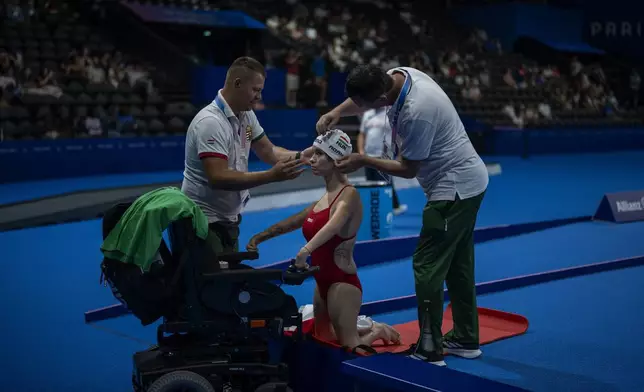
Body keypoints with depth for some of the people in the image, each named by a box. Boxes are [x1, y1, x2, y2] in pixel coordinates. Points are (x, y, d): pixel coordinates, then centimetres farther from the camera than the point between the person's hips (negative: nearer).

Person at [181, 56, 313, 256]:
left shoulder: (246, 115, 4)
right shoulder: (210, 122, -24)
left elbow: (268, 152, 9)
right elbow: (218, 178, -32)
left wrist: (301, 156, -10)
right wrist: (271, 176, -35)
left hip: (229, 219, 9)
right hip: (204, 221, -9)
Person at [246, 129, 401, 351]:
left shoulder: (349, 194, -17)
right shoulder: (325, 198, 9)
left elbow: (334, 225, -36)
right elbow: (293, 222, 18)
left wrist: (305, 250, -51)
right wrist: (259, 237, 15)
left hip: (343, 281, -9)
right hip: (323, 281, 9)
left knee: (349, 346, -3)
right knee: (323, 339, 20)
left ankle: (378, 331, 23)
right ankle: (370, 328, 35)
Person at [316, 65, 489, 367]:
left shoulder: (416, 111, -31)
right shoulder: (398, 75, -5)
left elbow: (408, 169, -20)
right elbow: (361, 96, 13)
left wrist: (364, 161, -13)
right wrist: (336, 112, -5)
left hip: (454, 188, -10)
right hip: (468, 182, 10)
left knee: (427, 264, -7)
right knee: (458, 262, 16)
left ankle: (430, 349, 0)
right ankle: (466, 339, 27)